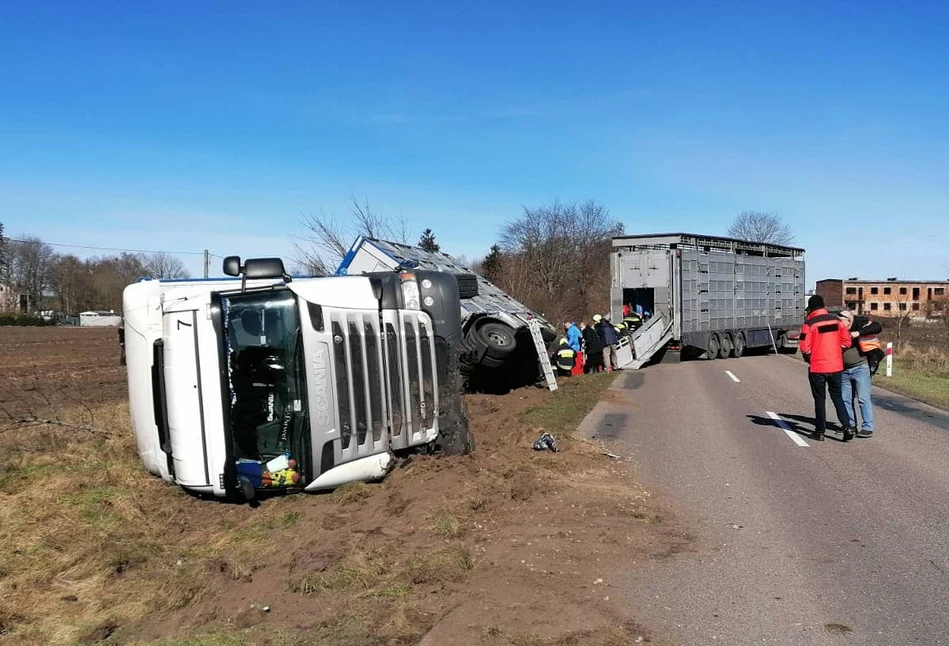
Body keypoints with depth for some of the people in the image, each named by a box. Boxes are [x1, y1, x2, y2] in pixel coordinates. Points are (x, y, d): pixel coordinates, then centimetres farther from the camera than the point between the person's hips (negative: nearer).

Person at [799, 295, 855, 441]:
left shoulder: (809, 324, -12)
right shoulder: (836, 320, 3)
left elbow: (804, 347, -15)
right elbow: (847, 341, 5)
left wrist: (809, 358, 5)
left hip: (817, 368, -4)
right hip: (836, 366, 4)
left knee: (820, 399, 9)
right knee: (837, 397, 16)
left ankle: (820, 431, 14)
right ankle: (847, 426, 4)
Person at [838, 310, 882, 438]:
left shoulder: (860, 324, -10)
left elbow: (878, 327, -23)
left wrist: (859, 333, -30)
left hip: (860, 368, -7)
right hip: (845, 370, 7)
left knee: (863, 398, -6)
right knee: (846, 399, 12)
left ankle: (868, 428, 0)